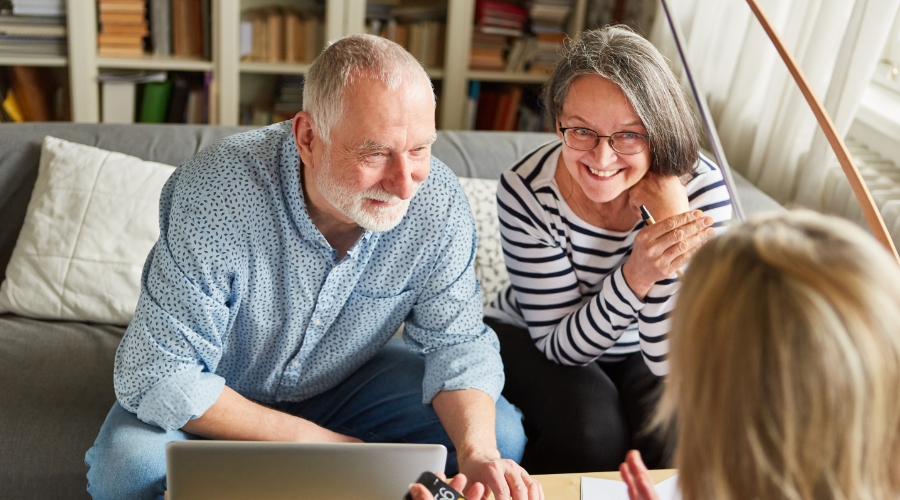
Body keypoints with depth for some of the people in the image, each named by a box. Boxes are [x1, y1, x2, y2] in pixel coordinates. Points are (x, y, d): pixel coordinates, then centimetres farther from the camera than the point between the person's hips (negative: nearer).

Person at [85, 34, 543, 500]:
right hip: (222, 398, -2)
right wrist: (314, 441, -29)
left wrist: (478, 453, -32)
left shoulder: (438, 203, -22)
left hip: (347, 382, 3)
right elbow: (158, 375, -29)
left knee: (500, 438, -13)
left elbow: (455, 340, -13)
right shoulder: (216, 197, -33)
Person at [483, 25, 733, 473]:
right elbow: (561, 346, -21)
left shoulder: (702, 189, -24)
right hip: (529, 337, -1)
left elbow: (673, 364, -25)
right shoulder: (526, 192, -26)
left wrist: (672, 217, -35)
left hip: (641, 352, 2)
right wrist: (636, 275, -40)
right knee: (592, 428, -28)